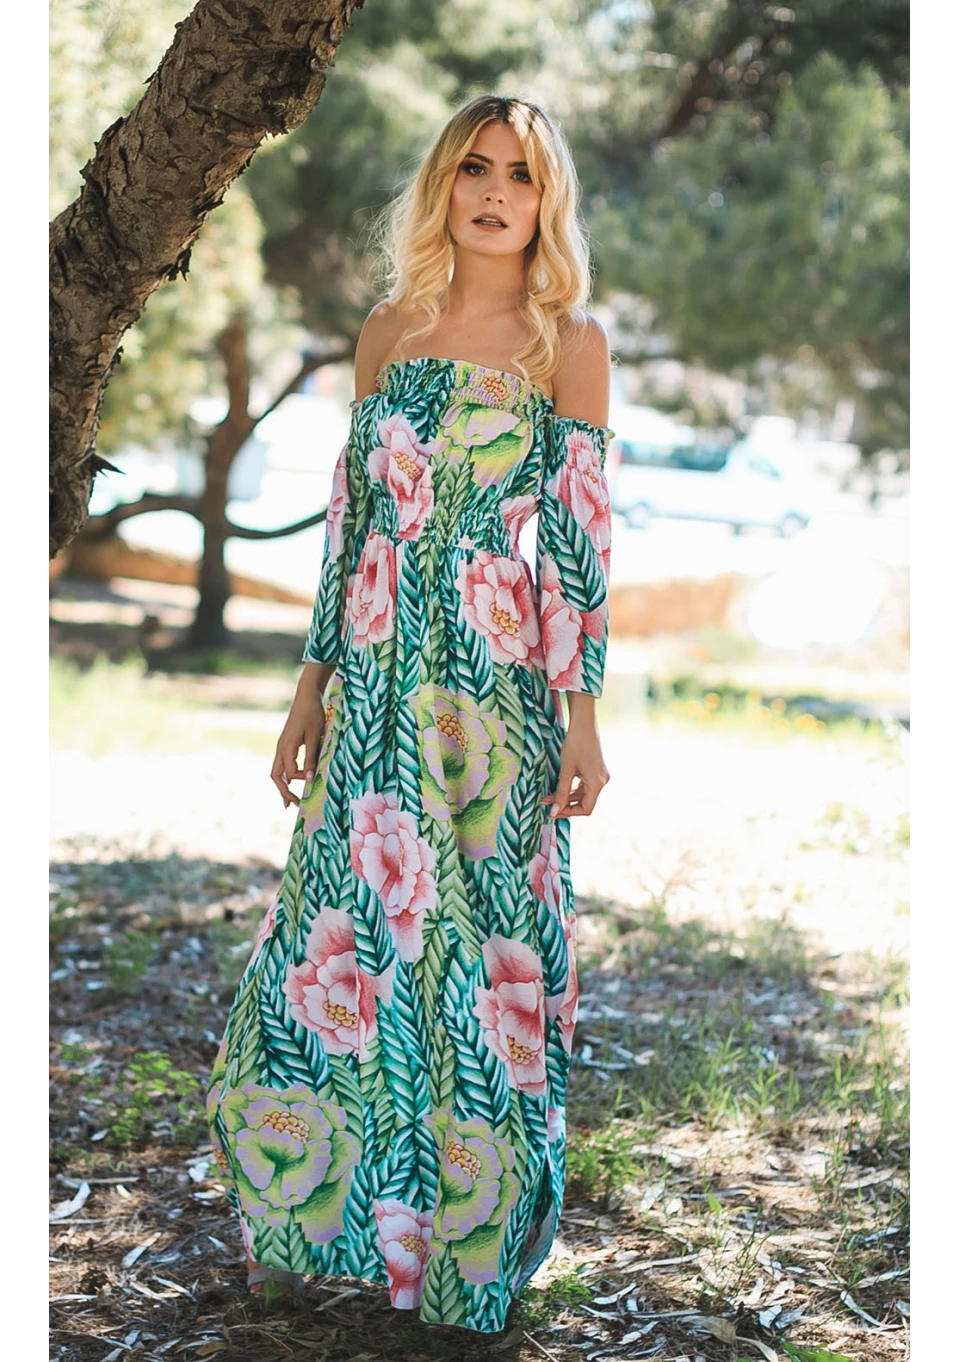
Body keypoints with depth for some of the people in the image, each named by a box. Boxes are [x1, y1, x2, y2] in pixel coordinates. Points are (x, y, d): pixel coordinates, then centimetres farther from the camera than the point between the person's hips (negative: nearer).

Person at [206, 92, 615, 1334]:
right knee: (337, 951, 5)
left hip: (497, 686, -3)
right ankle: (320, 1225, 23)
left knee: (476, 954, 3)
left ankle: (471, 1252, 20)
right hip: (377, 684, 3)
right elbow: (350, 516, 12)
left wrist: (582, 711, -8)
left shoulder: (568, 341, 0)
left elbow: (581, 534, -4)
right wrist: (314, 683, 10)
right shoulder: (390, 331, 10)